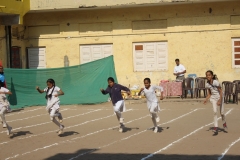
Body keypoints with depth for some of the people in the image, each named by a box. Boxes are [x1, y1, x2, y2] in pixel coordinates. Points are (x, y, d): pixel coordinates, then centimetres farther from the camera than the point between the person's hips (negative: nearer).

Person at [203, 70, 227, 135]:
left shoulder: (216, 82, -22)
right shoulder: (207, 85, -5)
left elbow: (221, 92, -18)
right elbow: (209, 94, 7)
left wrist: (219, 100, -25)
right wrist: (206, 100, -8)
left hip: (219, 97, -3)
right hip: (213, 98, 3)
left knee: (222, 113, 6)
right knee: (215, 112, -13)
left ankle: (224, 123, 37)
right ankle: (216, 127, -11)